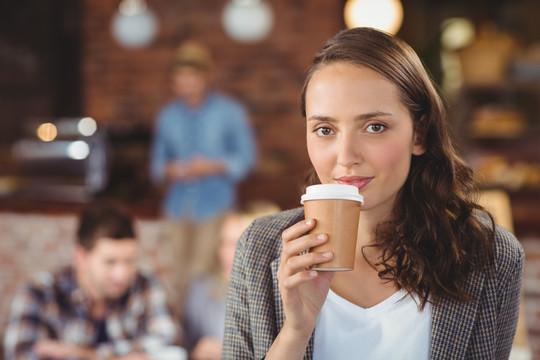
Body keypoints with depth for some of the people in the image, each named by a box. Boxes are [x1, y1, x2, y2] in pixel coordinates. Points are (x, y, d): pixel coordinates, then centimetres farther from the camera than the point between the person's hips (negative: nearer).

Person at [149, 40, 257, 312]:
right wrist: (168, 170, -6)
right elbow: (157, 161, 18)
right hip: (178, 207, 4)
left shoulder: (230, 112, 3)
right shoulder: (168, 116, 13)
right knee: (181, 276, 4)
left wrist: (213, 166, -14)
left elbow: (245, 157, 1)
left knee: (201, 275, -13)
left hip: (214, 207, -4)